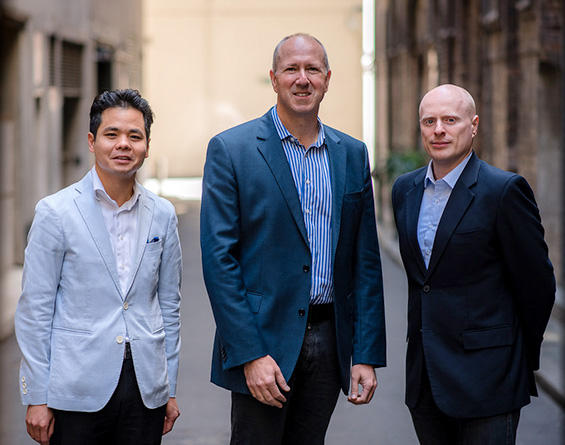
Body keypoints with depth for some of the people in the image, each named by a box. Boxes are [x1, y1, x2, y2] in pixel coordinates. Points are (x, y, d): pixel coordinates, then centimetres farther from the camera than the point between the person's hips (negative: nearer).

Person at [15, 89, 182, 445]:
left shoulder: (162, 214, 8)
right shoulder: (56, 212, -3)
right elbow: (35, 309, -3)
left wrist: (170, 389, 11)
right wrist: (36, 398, -6)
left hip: (146, 388, 3)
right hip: (77, 389, -3)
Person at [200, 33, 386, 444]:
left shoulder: (352, 155, 9)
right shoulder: (230, 150, -4)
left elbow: (365, 261, 9)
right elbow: (219, 259, -9)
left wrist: (367, 355, 3)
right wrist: (250, 354, -15)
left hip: (329, 344, 4)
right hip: (263, 339, -4)